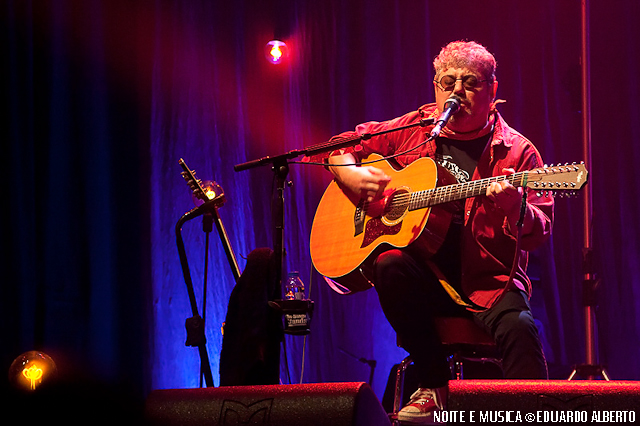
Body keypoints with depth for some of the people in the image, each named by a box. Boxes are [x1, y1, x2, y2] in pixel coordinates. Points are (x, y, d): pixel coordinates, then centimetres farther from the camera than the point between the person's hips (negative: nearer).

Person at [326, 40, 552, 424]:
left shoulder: (515, 150, 0)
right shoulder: (412, 129, 10)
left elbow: (541, 233, -6)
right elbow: (341, 147, 20)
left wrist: (516, 209, -29)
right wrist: (352, 176, -3)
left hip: (486, 281, -3)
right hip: (424, 275, 3)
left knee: (518, 326, -33)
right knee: (390, 264, -30)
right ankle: (435, 386, -14)